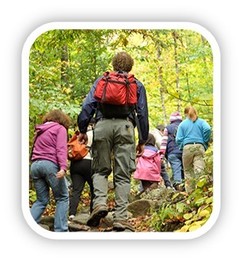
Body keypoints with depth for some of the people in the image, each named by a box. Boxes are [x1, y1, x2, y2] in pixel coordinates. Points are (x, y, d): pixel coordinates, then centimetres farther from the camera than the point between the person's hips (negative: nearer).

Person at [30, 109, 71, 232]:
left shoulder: (40, 131, 25)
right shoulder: (60, 128, 4)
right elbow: (61, 149, -9)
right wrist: (63, 167, -19)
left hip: (35, 165, 7)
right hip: (50, 164, -6)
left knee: (41, 200, 14)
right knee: (63, 198, 3)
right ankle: (60, 230, -6)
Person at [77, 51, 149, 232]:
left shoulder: (101, 81, 20)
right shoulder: (137, 85, 20)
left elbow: (88, 105, 10)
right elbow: (143, 113, 16)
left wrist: (83, 130, 12)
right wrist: (142, 141, 19)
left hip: (103, 125, 1)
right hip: (125, 126, 0)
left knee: (101, 170, 13)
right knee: (123, 175, 0)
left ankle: (100, 202, -13)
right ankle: (121, 218, -7)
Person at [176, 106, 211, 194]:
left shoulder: (182, 124, 11)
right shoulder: (201, 122, 11)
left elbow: (178, 139, 3)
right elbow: (207, 129, -8)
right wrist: (205, 142, 3)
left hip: (187, 147, 0)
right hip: (199, 147, 0)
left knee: (188, 170, 10)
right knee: (199, 169, -9)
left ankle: (190, 191, 7)